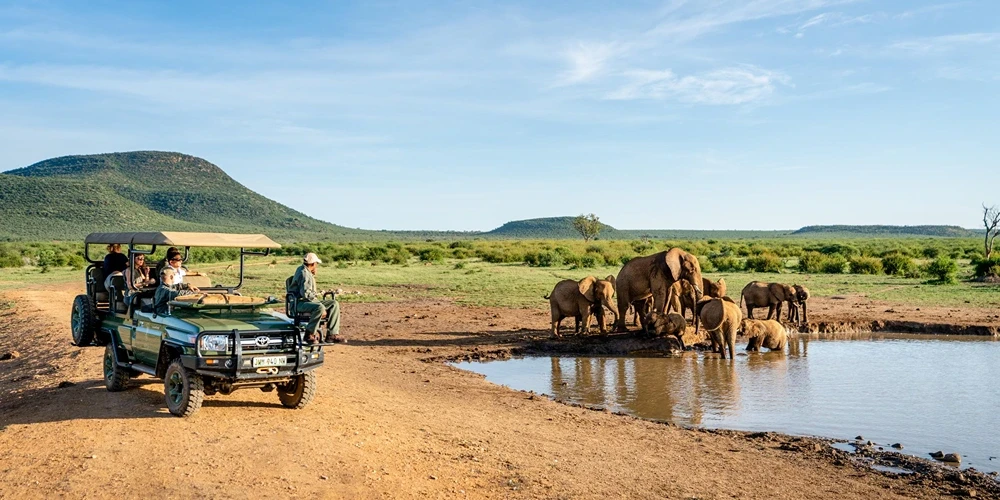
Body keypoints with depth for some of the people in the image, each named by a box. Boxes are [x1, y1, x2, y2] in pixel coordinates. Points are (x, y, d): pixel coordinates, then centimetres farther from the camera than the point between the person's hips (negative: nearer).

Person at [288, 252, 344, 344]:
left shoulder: (307, 272, 18)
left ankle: (332, 334, -8)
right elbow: (305, 293, -26)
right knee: (320, 307, -38)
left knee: (334, 304, -1)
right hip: (300, 303, -10)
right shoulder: (304, 273, -15)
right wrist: (316, 297, -16)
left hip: (309, 301, 11)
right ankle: (309, 334, -25)